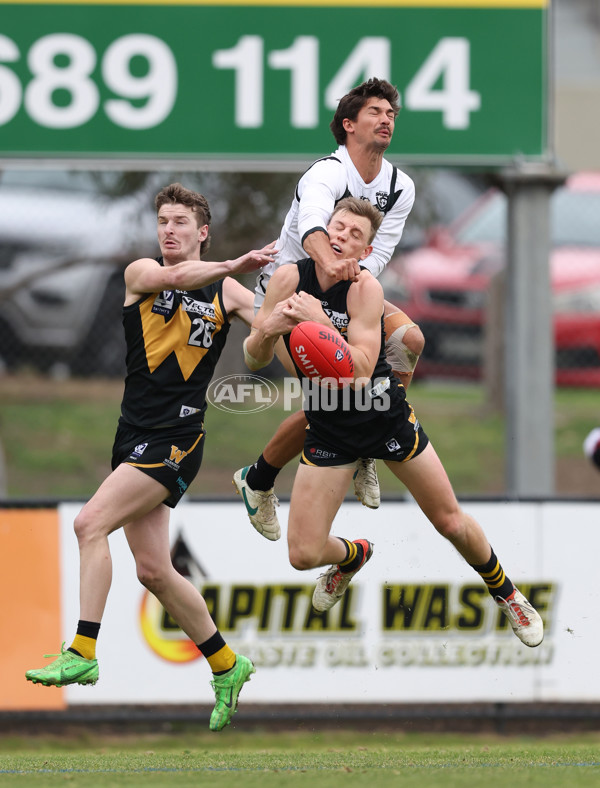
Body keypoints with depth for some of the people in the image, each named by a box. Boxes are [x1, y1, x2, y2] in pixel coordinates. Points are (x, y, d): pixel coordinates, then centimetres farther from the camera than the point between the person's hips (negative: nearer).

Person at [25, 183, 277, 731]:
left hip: (176, 439, -4)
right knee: (154, 570, 6)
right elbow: (176, 277, -17)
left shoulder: (226, 292, 2)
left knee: (91, 522, -21)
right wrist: (234, 266, -30)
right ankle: (226, 665, 23)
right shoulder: (140, 273, 5)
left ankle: (82, 654, -23)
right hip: (134, 435, 5)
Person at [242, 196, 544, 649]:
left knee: (452, 522, 6)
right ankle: (352, 556, 32)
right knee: (304, 554, -5)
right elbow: (255, 360, -5)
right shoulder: (289, 279, -11)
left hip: (386, 417, -2)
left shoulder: (365, 288, -19)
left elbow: (360, 373, -28)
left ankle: (505, 593, 35)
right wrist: (266, 330, -27)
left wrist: (320, 323, -37)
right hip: (329, 429, 2)